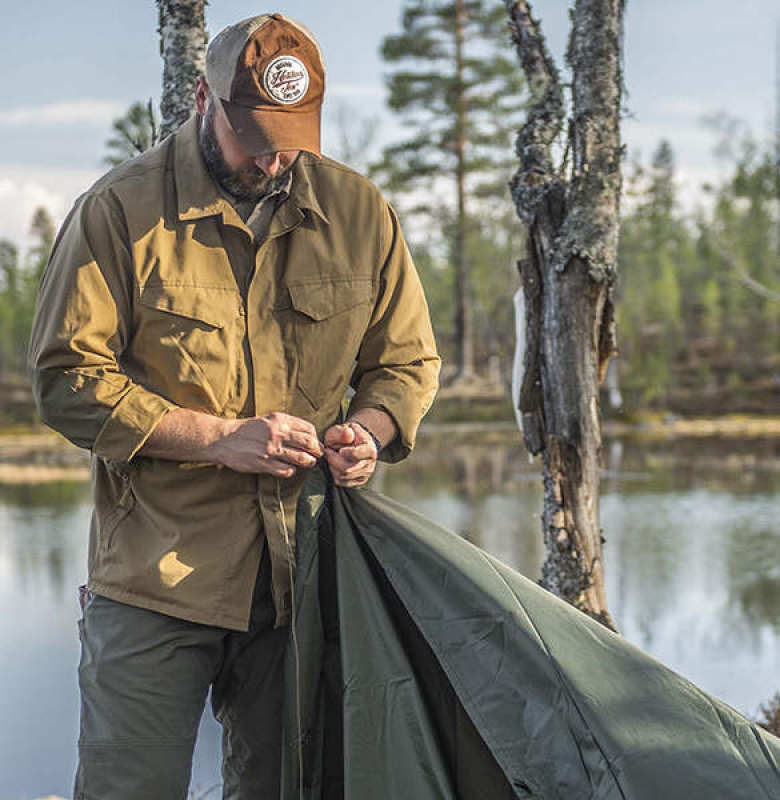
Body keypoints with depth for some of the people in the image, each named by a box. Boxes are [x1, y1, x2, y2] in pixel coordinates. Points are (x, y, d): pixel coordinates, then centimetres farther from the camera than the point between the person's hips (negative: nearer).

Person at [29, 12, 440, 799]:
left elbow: (407, 361, 16)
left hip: (298, 575, 3)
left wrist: (368, 429, -8)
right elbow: (66, 379, -8)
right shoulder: (120, 210, -5)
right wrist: (221, 437, -17)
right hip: (156, 569, -3)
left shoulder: (359, 212, 6)